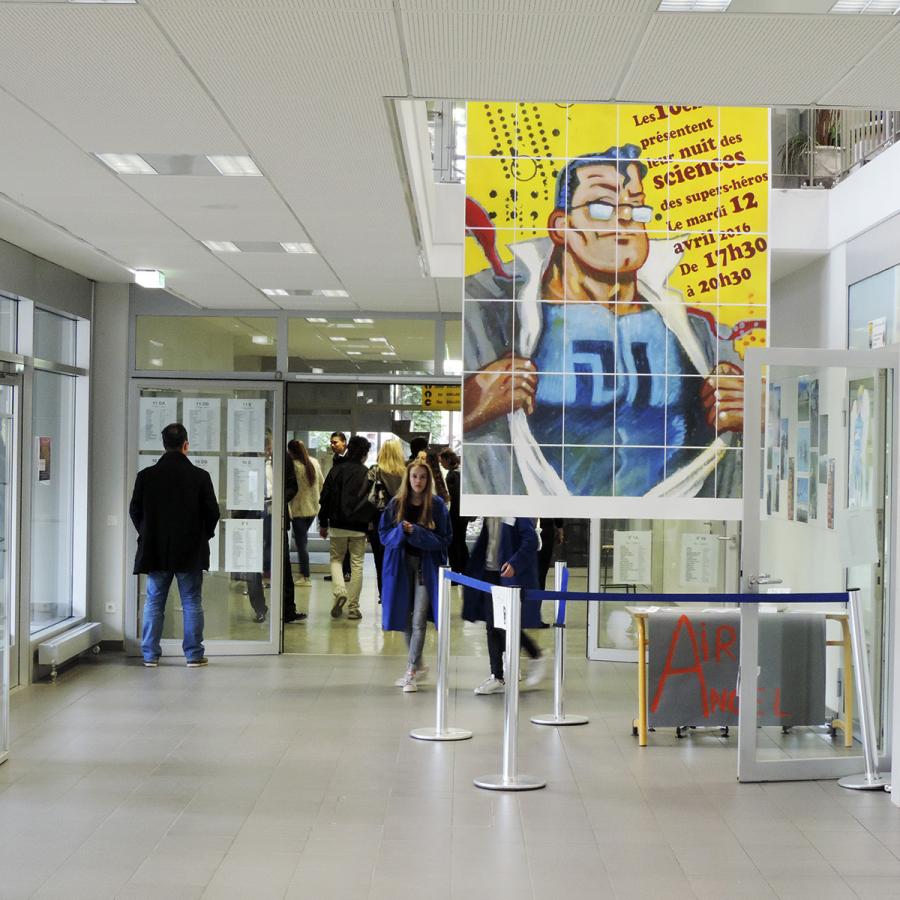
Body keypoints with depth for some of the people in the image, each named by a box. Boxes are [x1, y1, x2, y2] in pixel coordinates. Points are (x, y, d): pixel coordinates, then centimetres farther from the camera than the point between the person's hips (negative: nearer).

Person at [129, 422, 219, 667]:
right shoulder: (200, 476, -8)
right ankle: (194, 654, 7)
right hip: (191, 552, -1)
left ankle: (150, 654, 10)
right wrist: (204, 535, 13)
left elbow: (135, 511, 3)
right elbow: (212, 511, -5)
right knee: (192, 603, 6)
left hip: (156, 551, 2)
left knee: (154, 602, 10)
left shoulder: (146, 476, -3)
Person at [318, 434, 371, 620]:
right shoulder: (368, 474, -5)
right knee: (357, 564, 7)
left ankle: (339, 591, -10)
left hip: (338, 526, 1)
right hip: (359, 527, -1)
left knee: (336, 559, 16)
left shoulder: (336, 470, 0)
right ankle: (353, 607, 7)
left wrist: (323, 523, 10)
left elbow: (325, 498, 2)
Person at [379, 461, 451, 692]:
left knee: (419, 621, -8)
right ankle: (418, 665, 28)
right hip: (401, 564, 3)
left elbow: (444, 539, -4)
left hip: (426, 565, -3)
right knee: (405, 618, 11)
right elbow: (384, 534, 4)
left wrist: (416, 532, -17)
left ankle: (410, 673, -4)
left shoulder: (437, 505, -3)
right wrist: (401, 531, -16)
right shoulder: (396, 504, 3)